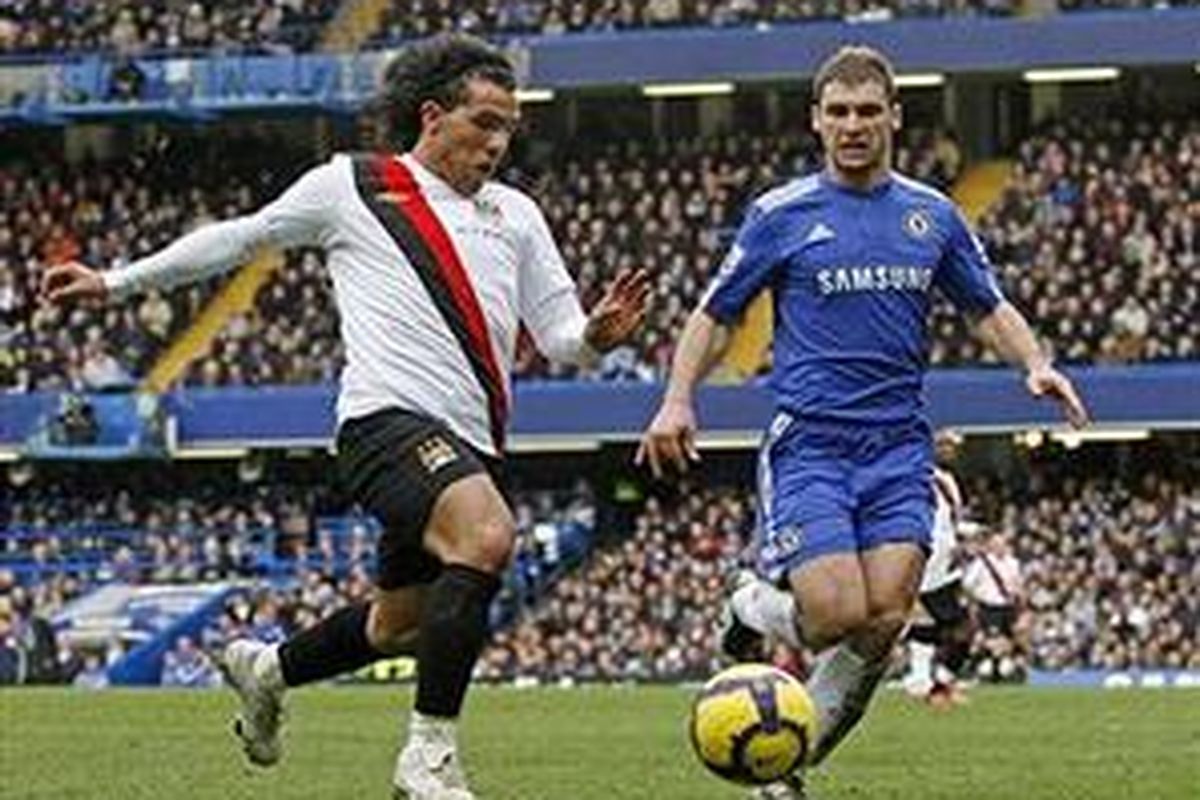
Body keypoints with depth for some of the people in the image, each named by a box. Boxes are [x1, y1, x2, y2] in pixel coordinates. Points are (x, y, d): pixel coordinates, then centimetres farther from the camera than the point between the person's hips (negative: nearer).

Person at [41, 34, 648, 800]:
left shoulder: (516, 214, 18)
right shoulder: (350, 186, 6)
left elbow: (558, 334, 15)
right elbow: (239, 238, 17)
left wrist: (599, 333, -9)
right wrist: (116, 282, 20)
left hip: (471, 447, 7)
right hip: (391, 418, -7)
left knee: (398, 626, 15)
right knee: (487, 538, -32)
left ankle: (265, 670, 46)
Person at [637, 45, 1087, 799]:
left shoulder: (933, 215, 12)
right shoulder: (782, 214, 2)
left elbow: (991, 309, 20)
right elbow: (716, 315, 7)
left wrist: (1038, 364, 0)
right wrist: (679, 399, -8)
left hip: (898, 446, 3)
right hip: (808, 445, -3)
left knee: (885, 618, -13)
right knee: (839, 616, -19)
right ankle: (760, 610, 18)